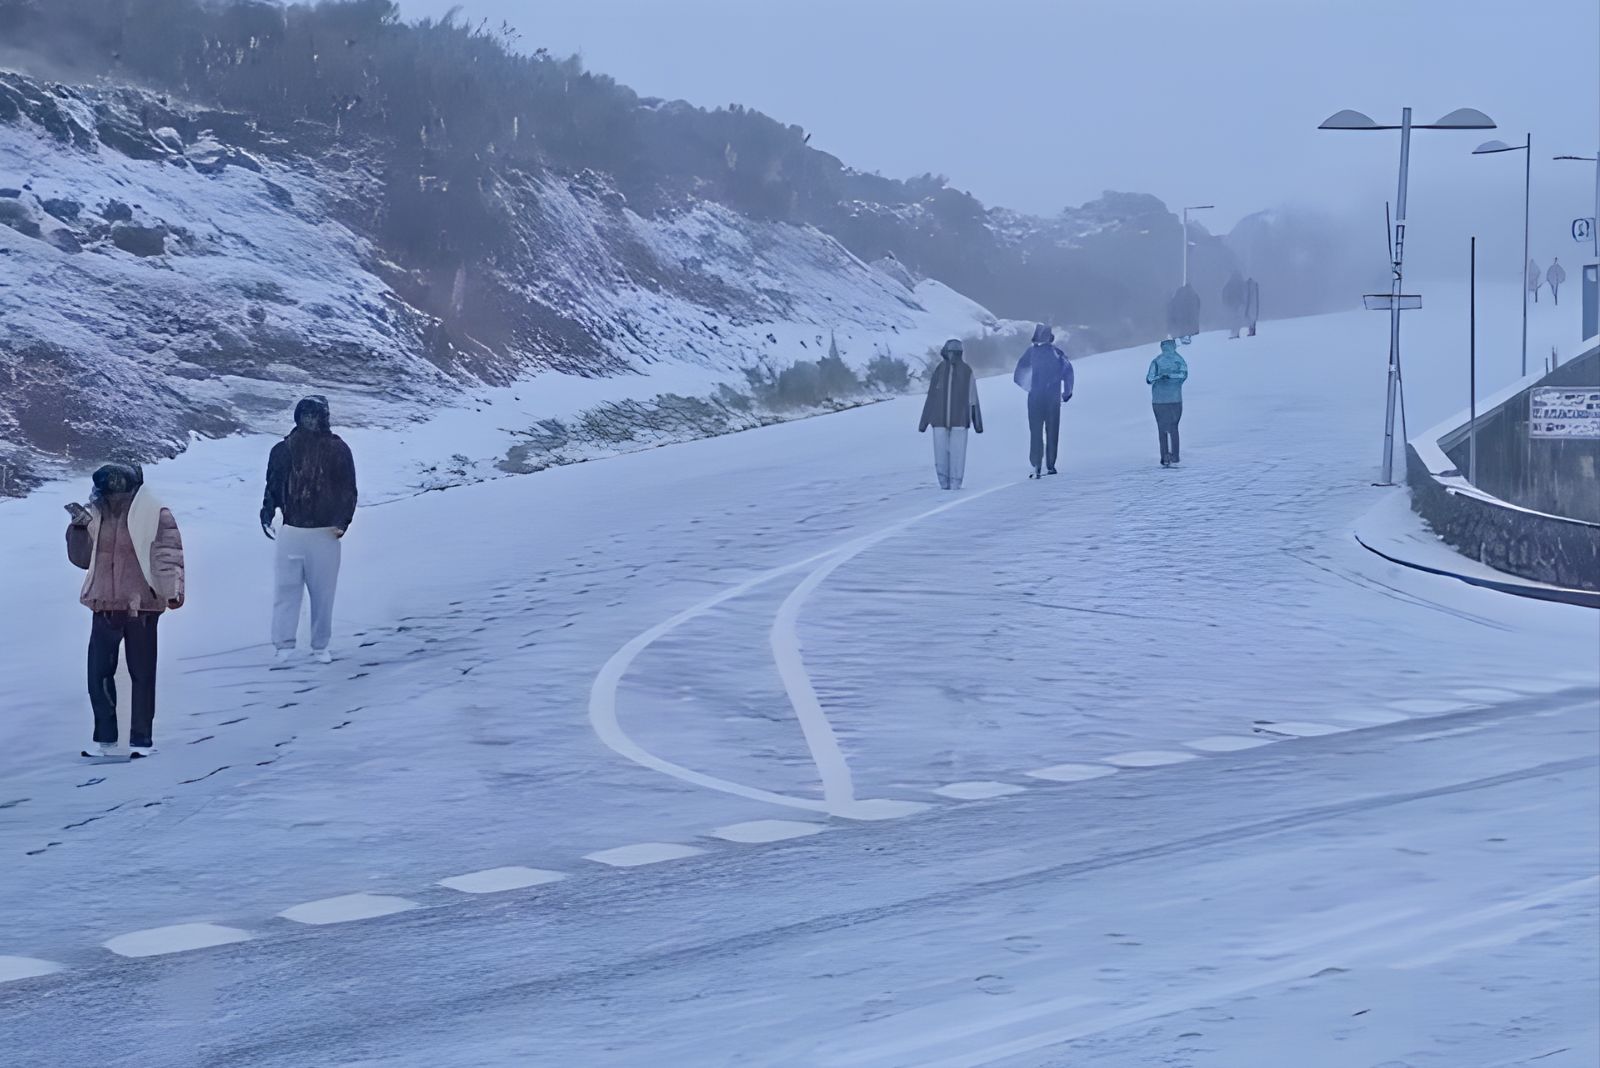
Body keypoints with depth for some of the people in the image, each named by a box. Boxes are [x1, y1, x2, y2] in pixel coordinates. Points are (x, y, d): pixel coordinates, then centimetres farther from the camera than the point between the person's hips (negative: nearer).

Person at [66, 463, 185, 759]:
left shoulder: (155, 516, -9)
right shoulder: (96, 515, 6)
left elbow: (169, 555, -12)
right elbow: (81, 558, 11)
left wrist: (172, 591, -21)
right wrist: (80, 527, -4)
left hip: (141, 605, -5)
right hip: (105, 606, 5)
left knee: (142, 674, 4)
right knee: (99, 673, 6)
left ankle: (141, 740, 13)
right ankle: (104, 739, 16)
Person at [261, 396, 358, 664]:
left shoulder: (337, 450, 0)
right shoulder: (284, 450, 4)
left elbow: (348, 490, 1)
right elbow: (273, 487, 9)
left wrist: (342, 522, -10)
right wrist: (267, 515, -5)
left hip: (325, 534, -1)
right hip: (291, 532, 1)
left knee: (323, 592, 4)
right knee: (287, 589, -1)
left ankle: (321, 645, 14)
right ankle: (284, 645, 0)